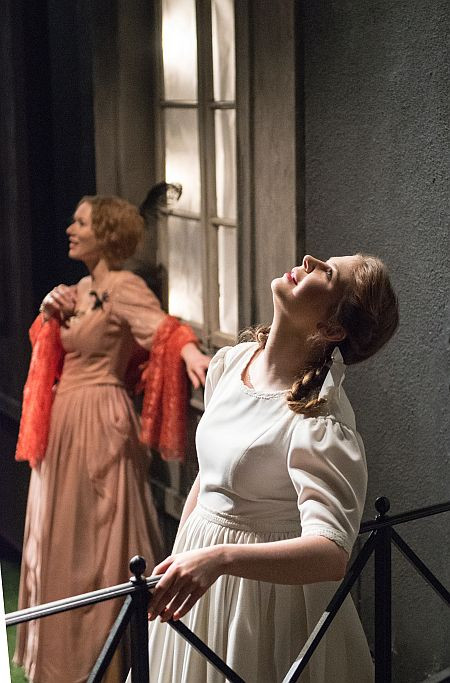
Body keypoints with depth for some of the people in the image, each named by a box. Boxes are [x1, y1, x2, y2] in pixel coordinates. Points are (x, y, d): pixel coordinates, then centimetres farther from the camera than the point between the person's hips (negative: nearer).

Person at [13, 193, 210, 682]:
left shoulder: (124, 287, -14)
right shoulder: (81, 288, 12)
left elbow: (160, 325, -33)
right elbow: (43, 343, 21)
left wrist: (190, 351, -54)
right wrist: (49, 309, 0)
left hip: (98, 421, -9)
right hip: (65, 421, 9)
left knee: (96, 539, -1)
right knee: (60, 537, 15)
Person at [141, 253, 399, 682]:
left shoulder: (320, 421, -25)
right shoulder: (231, 362, -2)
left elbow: (332, 553, -34)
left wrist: (220, 557, -47)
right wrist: (176, 567, 16)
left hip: (269, 584, -7)